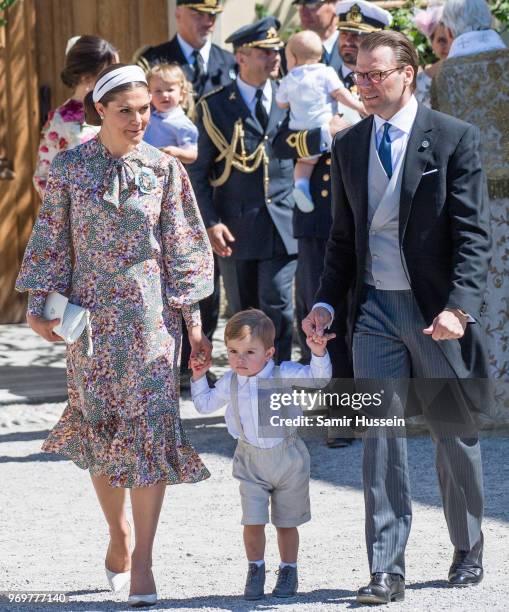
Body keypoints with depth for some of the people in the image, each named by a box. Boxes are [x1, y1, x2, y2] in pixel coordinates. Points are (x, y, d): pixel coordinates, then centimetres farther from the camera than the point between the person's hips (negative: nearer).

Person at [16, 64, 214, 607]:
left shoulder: (163, 169, 0)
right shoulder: (69, 168, 0)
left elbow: (182, 250, 3)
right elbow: (52, 242, 4)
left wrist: (193, 323, 2)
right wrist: (40, 306, -4)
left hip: (149, 316, -1)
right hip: (90, 315, 1)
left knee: (151, 425, -8)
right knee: (100, 428, 8)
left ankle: (142, 561, -5)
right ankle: (118, 535, 29)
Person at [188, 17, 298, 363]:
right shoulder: (215, 107, 0)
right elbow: (200, 172, 1)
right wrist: (211, 222, -10)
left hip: (282, 226, 0)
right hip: (236, 228, 0)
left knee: (278, 308, -6)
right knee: (243, 313, 9)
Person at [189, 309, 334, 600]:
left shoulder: (285, 375, -13)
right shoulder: (230, 383, -1)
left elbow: (318, 378, -20)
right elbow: (205, 405, 15)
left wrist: (318, 353, -36)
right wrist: (199, 377, 4)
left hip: (288, 458, -2)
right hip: (251, 461, 2)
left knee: (286, 522, 9)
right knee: (253, 521, -7)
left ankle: (289, 571, 24)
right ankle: (256, 570, 11)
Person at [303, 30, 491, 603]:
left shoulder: (454, 138, -6)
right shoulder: (348, 146, 8)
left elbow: (473, 234, -10)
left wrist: (459, 306, -21)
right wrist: (326, 302, 1)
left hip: (437, 312, -3)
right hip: (375, 310, 3)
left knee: (455, 435, 10)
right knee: (381, 436, -5)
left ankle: (468, 550, 30)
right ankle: (386, 570, -4)